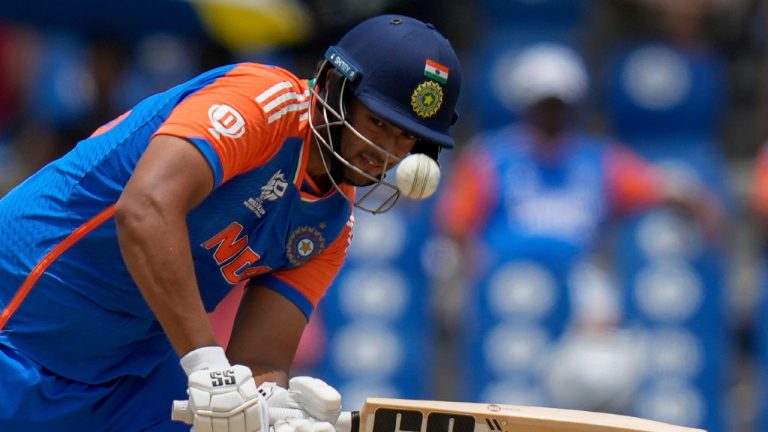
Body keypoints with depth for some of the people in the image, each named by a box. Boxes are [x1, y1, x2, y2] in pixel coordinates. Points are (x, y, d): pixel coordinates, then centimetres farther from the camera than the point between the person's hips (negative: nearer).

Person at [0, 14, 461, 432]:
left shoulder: (332, 226, 4)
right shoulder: (270, 99, -18)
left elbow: (260, 359, -4)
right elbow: (145, 207, -34)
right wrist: (207, 363, -39)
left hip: (137, 363, 7)